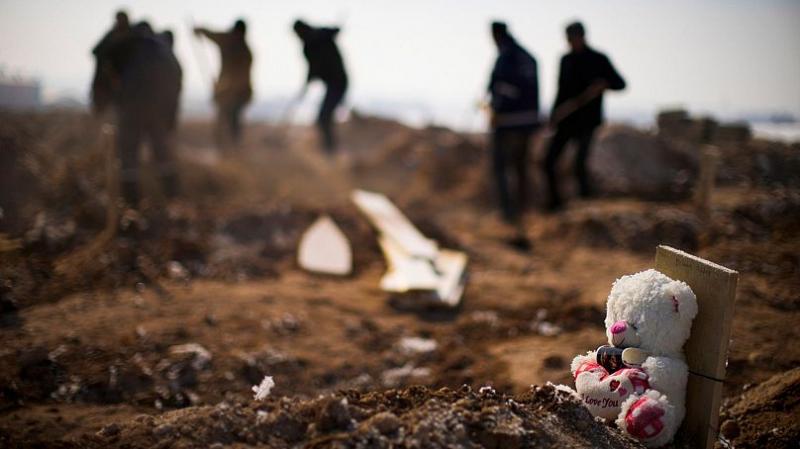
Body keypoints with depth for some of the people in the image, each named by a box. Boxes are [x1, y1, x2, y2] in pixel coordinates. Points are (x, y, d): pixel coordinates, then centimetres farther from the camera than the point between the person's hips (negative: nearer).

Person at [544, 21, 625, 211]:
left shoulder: (598, 60, -2)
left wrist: (604, 84, -24)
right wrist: (554, 116, 10)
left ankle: (585, 192, 7)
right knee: (549, 161, -2)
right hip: (566, 121, 5)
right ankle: (555, 200, 15)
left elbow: (620, 83, -3)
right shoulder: (566, 60, 11)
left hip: (587, 122, -5)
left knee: (579, 164, -20)